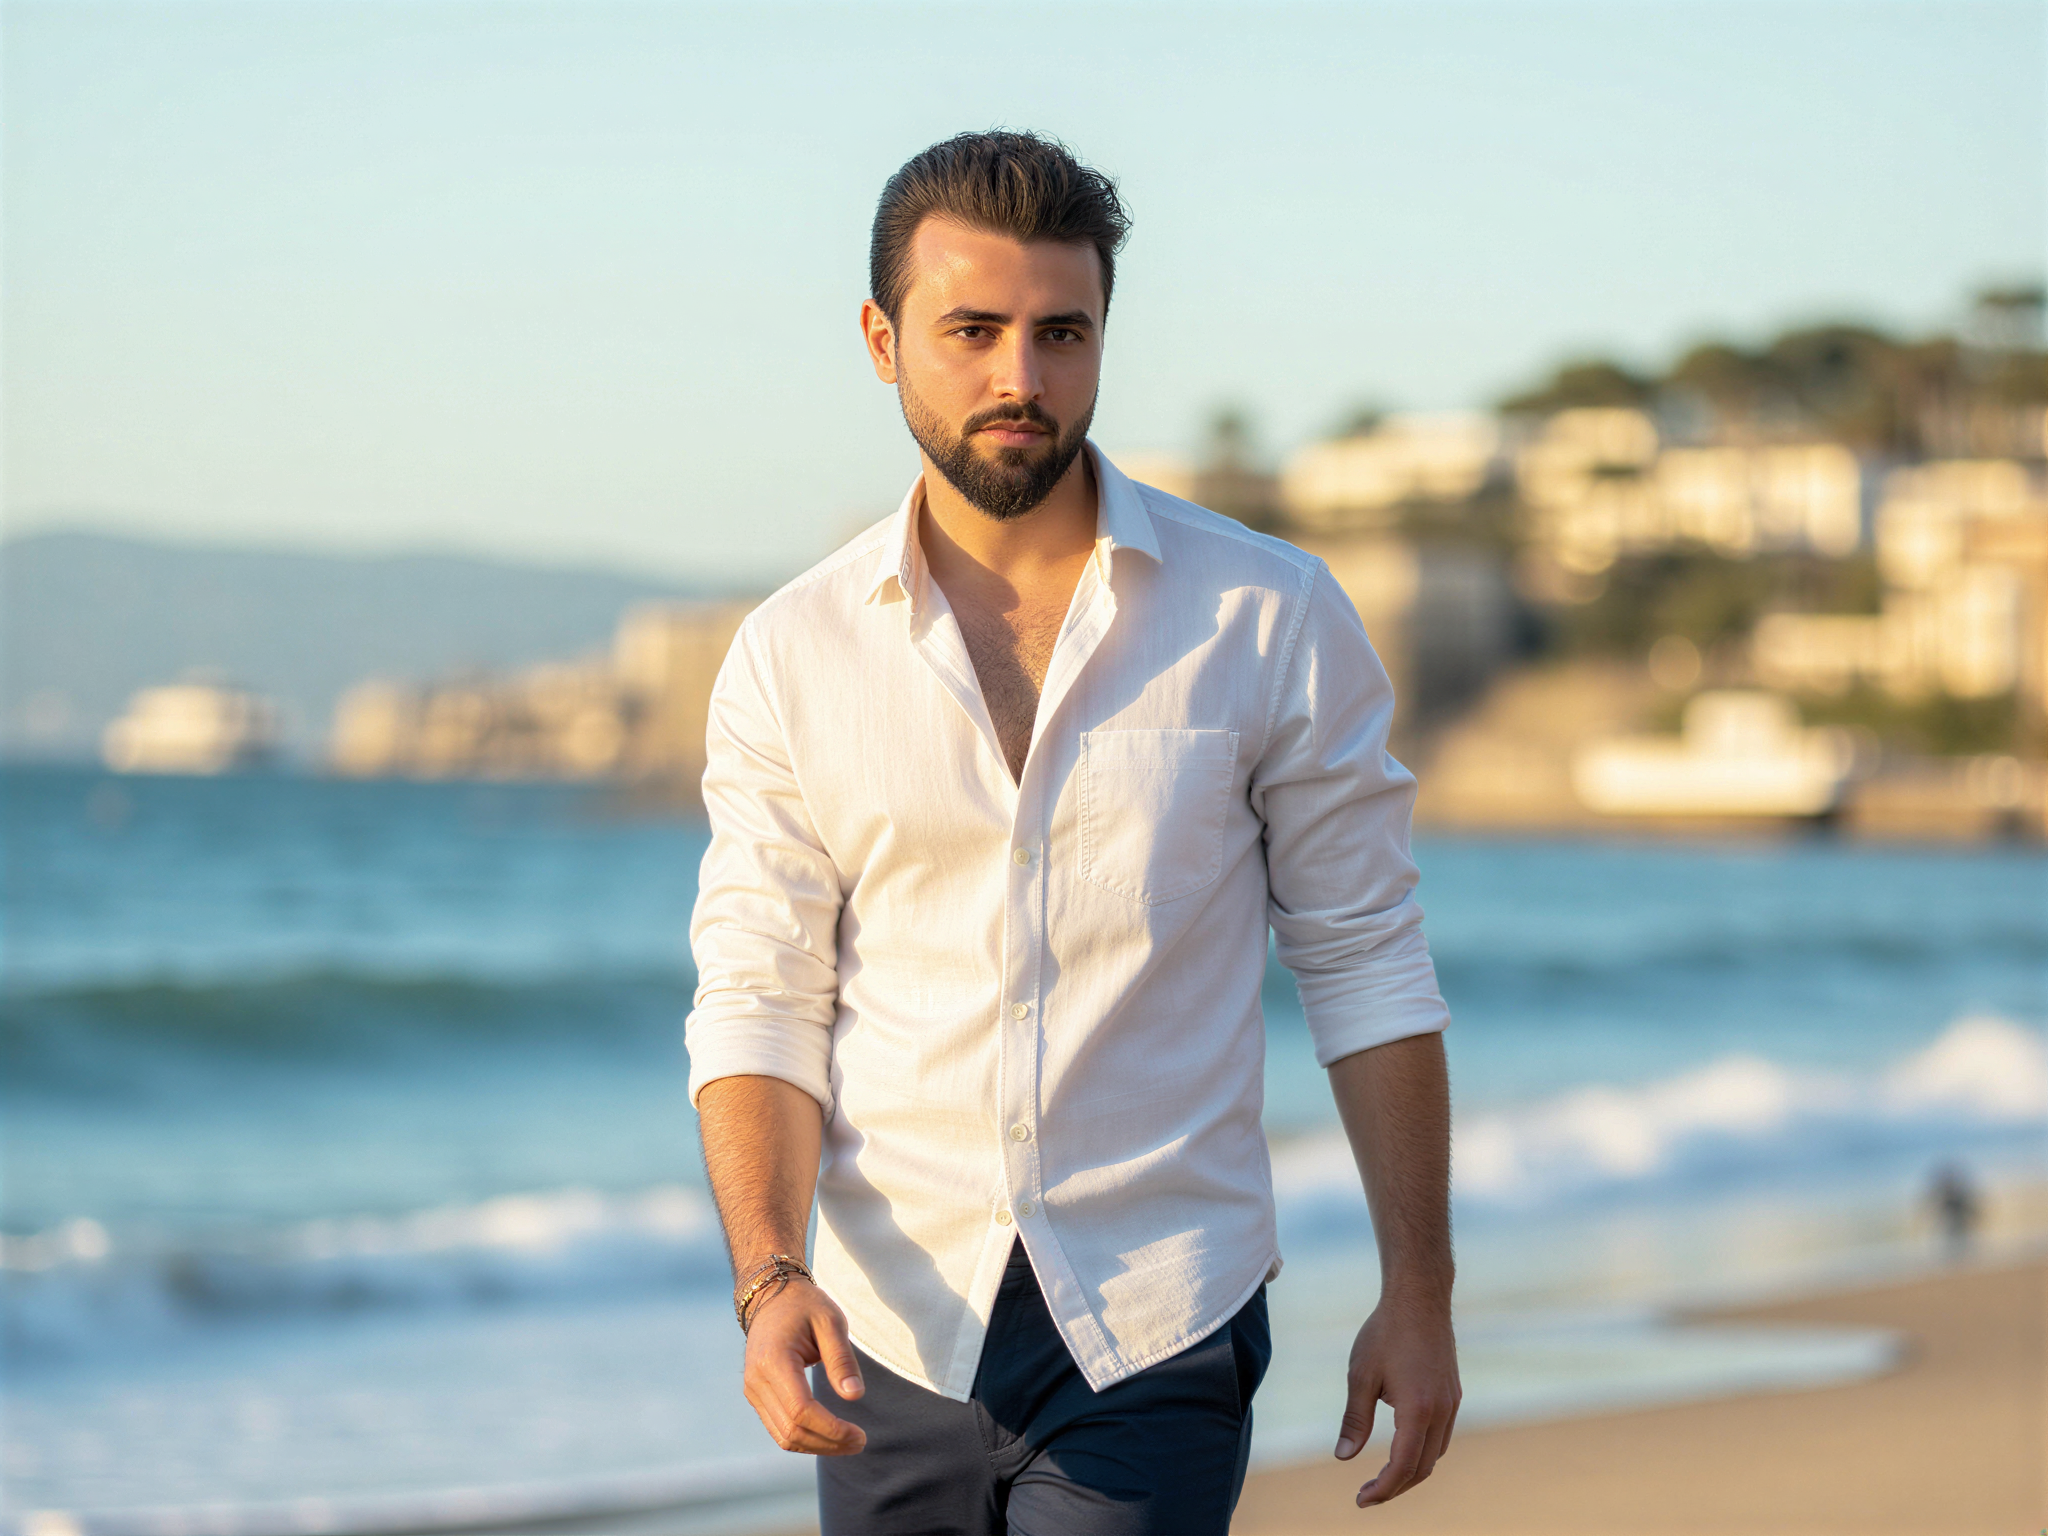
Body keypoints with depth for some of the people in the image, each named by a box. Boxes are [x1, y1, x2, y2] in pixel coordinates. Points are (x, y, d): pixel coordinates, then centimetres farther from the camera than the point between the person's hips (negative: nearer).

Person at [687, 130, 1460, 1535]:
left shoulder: (1274, 619, -1)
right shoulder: (793, 658, 2)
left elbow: (1366, 966, 4)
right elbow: (759, 1008, 1)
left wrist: (1419, 1293, 2)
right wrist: (769, 1280, -15)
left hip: (1158, 1335, -2)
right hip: (895, 1331, 2)